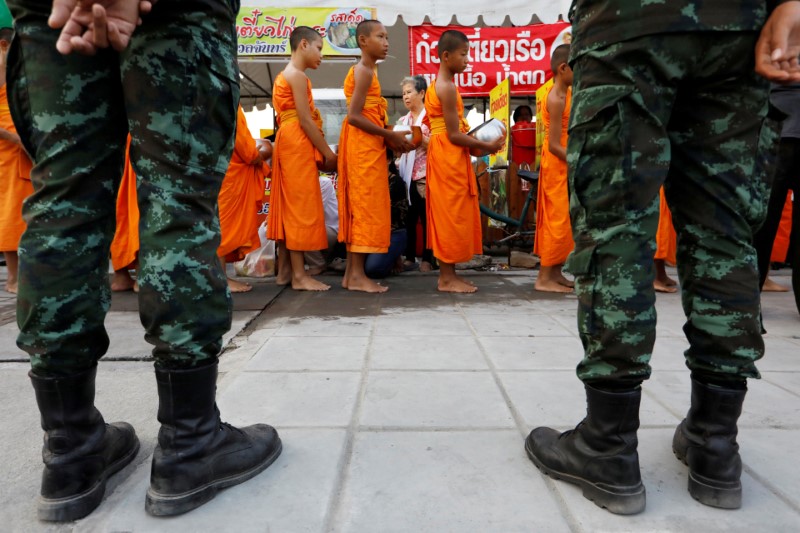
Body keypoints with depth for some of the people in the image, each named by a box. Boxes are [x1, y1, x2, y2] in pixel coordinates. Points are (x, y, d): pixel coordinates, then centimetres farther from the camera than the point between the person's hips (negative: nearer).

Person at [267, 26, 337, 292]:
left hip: (287, 142, 10)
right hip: (298, 144, -10)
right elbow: (305, 120, -16)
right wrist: (328, 152, -12)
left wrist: (320, 150, 13)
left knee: (288, 205, 8)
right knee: (301, 205, -10)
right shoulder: (298, 75, -8)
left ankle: (285, 270, 12)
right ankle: (299, 275, -8)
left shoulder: (284, 75, 21)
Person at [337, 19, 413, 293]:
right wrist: (390, 136, -14)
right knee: (366, 205, -9)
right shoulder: (365, 71, -10)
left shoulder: (366, 71, 21)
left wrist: (388, 139, 6)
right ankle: (357, 274, -5)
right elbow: (354, 116, -19)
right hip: (363, 146, -10)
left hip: (366, 146, 10)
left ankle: (352, 272, 11)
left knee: (360, 206, 8)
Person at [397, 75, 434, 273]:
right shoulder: (403, 121, 15)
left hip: (424, 175, -5)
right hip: (407, 174, 5)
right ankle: (409, 257, 15)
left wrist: (420, 139, -21)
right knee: (408, 217, 7)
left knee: (426, 217, 0)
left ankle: (427, 259, 8)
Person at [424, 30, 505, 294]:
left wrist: (476, 144, 10)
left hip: (445, 155, 10)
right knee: (452, 213, -5)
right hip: (449, 156, -10)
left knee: (451, 214, 11)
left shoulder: (438, 85, 17)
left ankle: (448, 273, 17)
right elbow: (454, 135, -18)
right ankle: (447, 278, 2)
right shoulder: (448, 88, -13)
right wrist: (485, 146, -10)